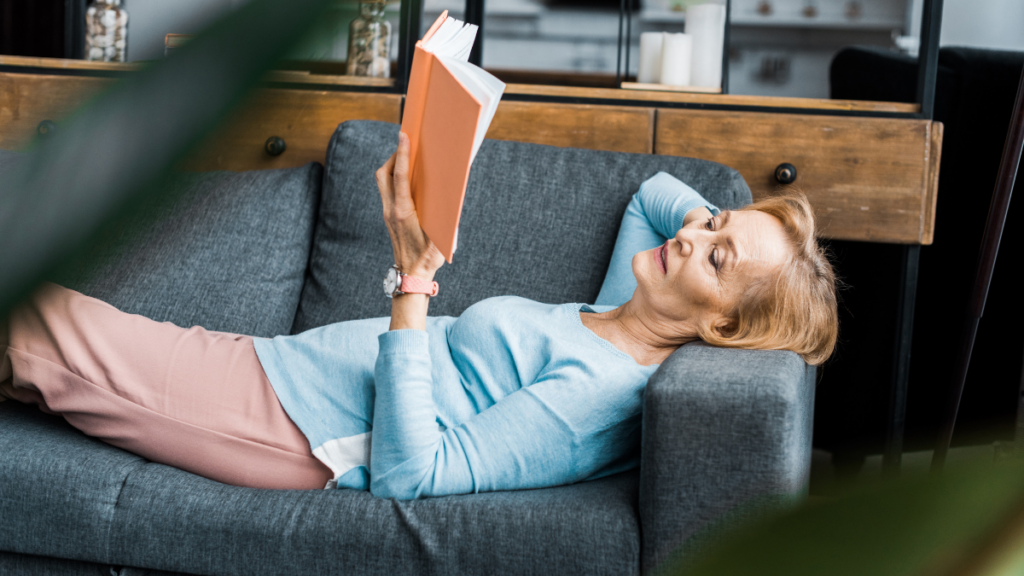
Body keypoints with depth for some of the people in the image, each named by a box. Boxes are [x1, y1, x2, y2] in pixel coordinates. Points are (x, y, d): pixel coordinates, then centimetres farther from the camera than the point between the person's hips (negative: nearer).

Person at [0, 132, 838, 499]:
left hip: (296, 429, -9)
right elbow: (655, 190, 24)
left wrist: (414, 278, -31)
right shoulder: (618, 323, 3)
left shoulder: (598, 390, -25)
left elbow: (409, 472, -31)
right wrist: (725, 223, 2)